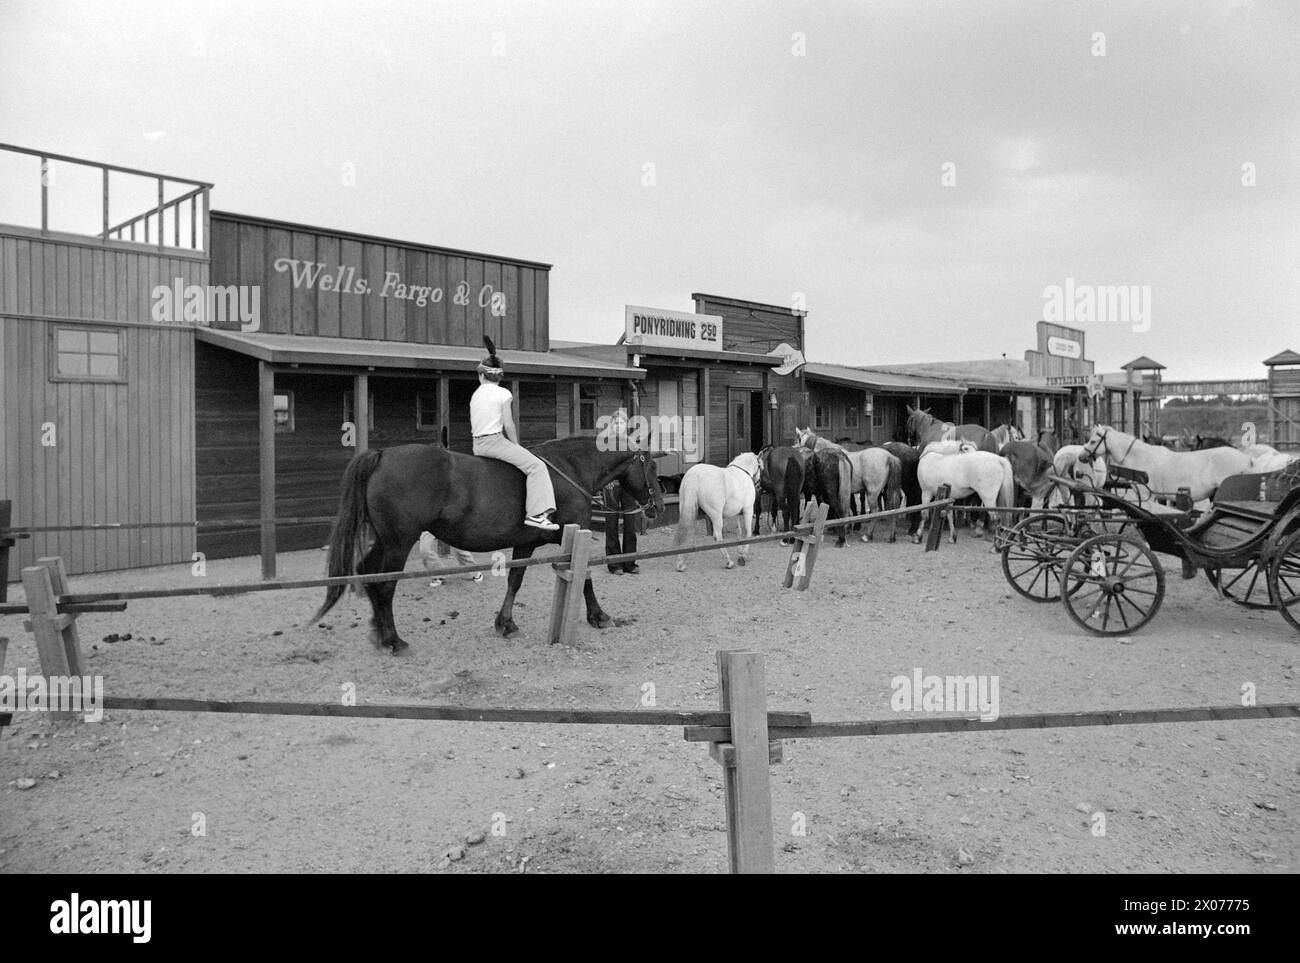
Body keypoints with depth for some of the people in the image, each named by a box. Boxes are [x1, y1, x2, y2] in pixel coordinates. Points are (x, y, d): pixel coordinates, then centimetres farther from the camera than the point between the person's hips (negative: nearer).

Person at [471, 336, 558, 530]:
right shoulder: (503, 394, -5)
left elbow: (474, 425, 17)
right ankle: (536, 513, -24)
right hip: (494, 440, -8)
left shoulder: (475, 394, 13)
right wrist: (517, 447, 2)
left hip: (477, 445, 8)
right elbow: (509, 425, -10)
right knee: (536, 465, -13)